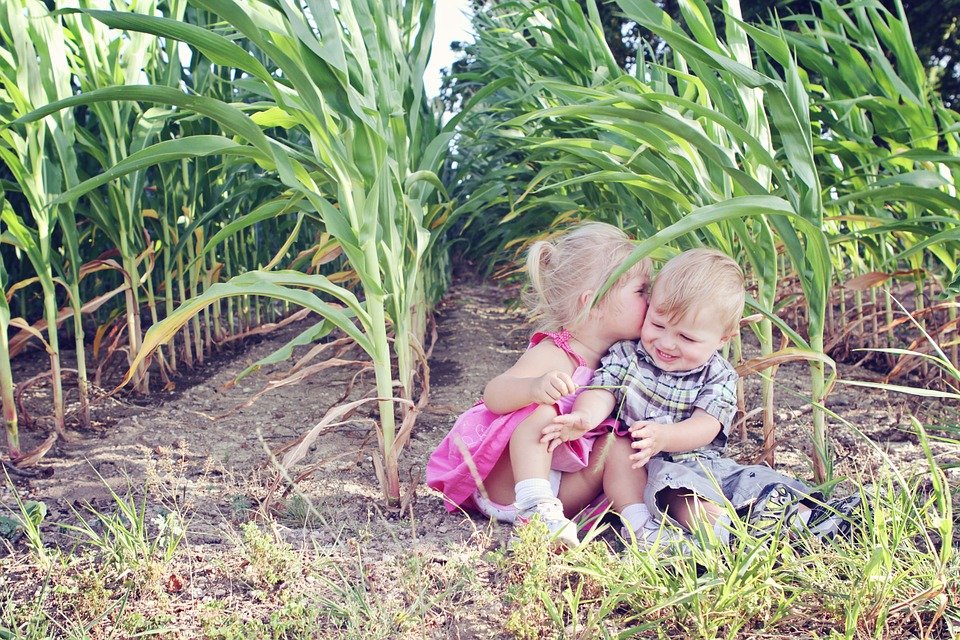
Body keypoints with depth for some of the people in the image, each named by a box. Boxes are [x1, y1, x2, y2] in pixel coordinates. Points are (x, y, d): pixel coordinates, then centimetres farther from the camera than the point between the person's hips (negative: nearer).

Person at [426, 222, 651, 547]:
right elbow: (493, 395, -35)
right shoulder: (553, 355, -24)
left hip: (562, 485, 6)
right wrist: (534, 387, -55)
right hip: (503, 483, -6)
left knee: (616, 443, -13)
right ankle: (534, 507, -42)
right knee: (542, 413, -32)